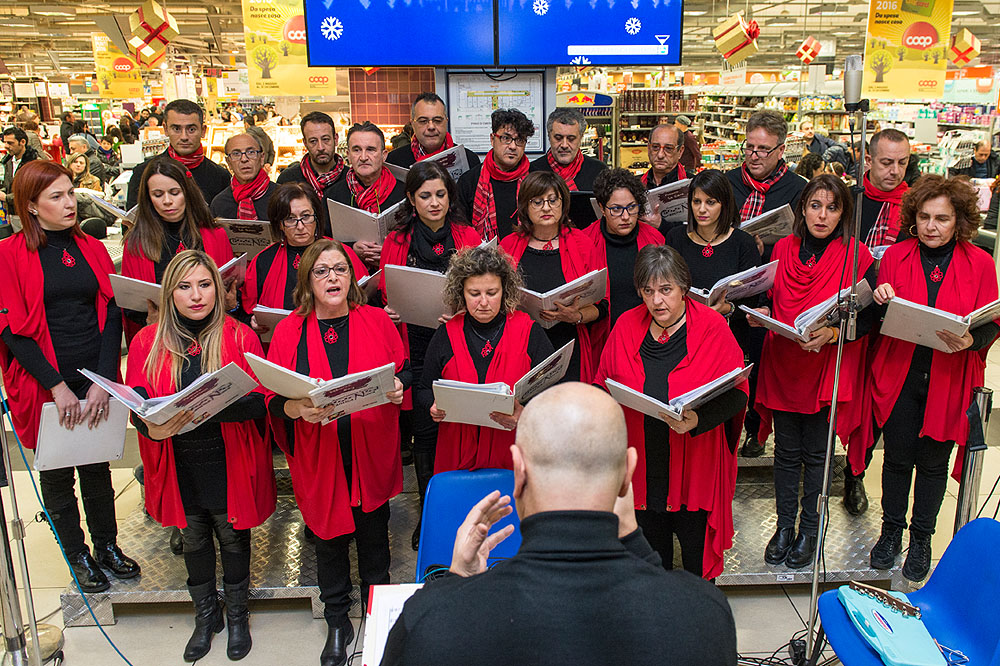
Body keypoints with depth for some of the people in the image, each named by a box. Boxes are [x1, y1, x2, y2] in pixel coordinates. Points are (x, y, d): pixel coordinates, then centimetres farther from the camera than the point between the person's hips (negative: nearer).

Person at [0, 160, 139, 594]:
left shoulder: (91, 249, 7)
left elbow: (111, 315, 2)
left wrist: (104, 381, -8)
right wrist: (57, 386, -14)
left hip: (95, 379, 3)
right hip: (43, 385, -3)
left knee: (97, 467, 14)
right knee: (56, 473, 10)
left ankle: (107, 545, 31)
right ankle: (77, 556, 26)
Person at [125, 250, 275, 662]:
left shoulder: (240, 338, -7)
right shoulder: (148, 343, 0)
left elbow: (259, 401, -14)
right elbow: (136, 406, -4)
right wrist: (152, 428, -27)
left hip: (229, 462, -2)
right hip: (179, 465, 2)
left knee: (233, 536, 12)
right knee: (193, 539, 17)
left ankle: (237, 615, 35)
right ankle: (206, 616, 39)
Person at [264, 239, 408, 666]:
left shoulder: (377, 321, 3)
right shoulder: (288, 331, -1)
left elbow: (404, 370, 10)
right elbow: (272, 400, -4)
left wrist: (398, 386, -12)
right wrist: (296, 409, -24)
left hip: (371, 454, 1)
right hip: (319, 458, -1)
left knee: (374, 535, 13)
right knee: (329, 540, 11)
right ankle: (337, 623, 31)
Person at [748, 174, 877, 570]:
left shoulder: (856, 256, -6)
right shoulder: (783, 249, 4)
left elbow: (868, 317, -6)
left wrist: (833, 333, -22)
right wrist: (762, 313, -5)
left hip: (829, 369, -3)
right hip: (782, 365, 3)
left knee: (816, 454, 8)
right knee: (786, 451, 11)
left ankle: (809, 529, 25)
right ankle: (784, 526, 26)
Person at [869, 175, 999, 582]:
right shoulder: (895, 256, 2)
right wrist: (881, 301, -16)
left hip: (949, 380, 0)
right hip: (898, 374, 1)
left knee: (933, 462, 9)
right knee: (897, 457, 7)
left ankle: (921, 538, 28)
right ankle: (891, 530, 28)